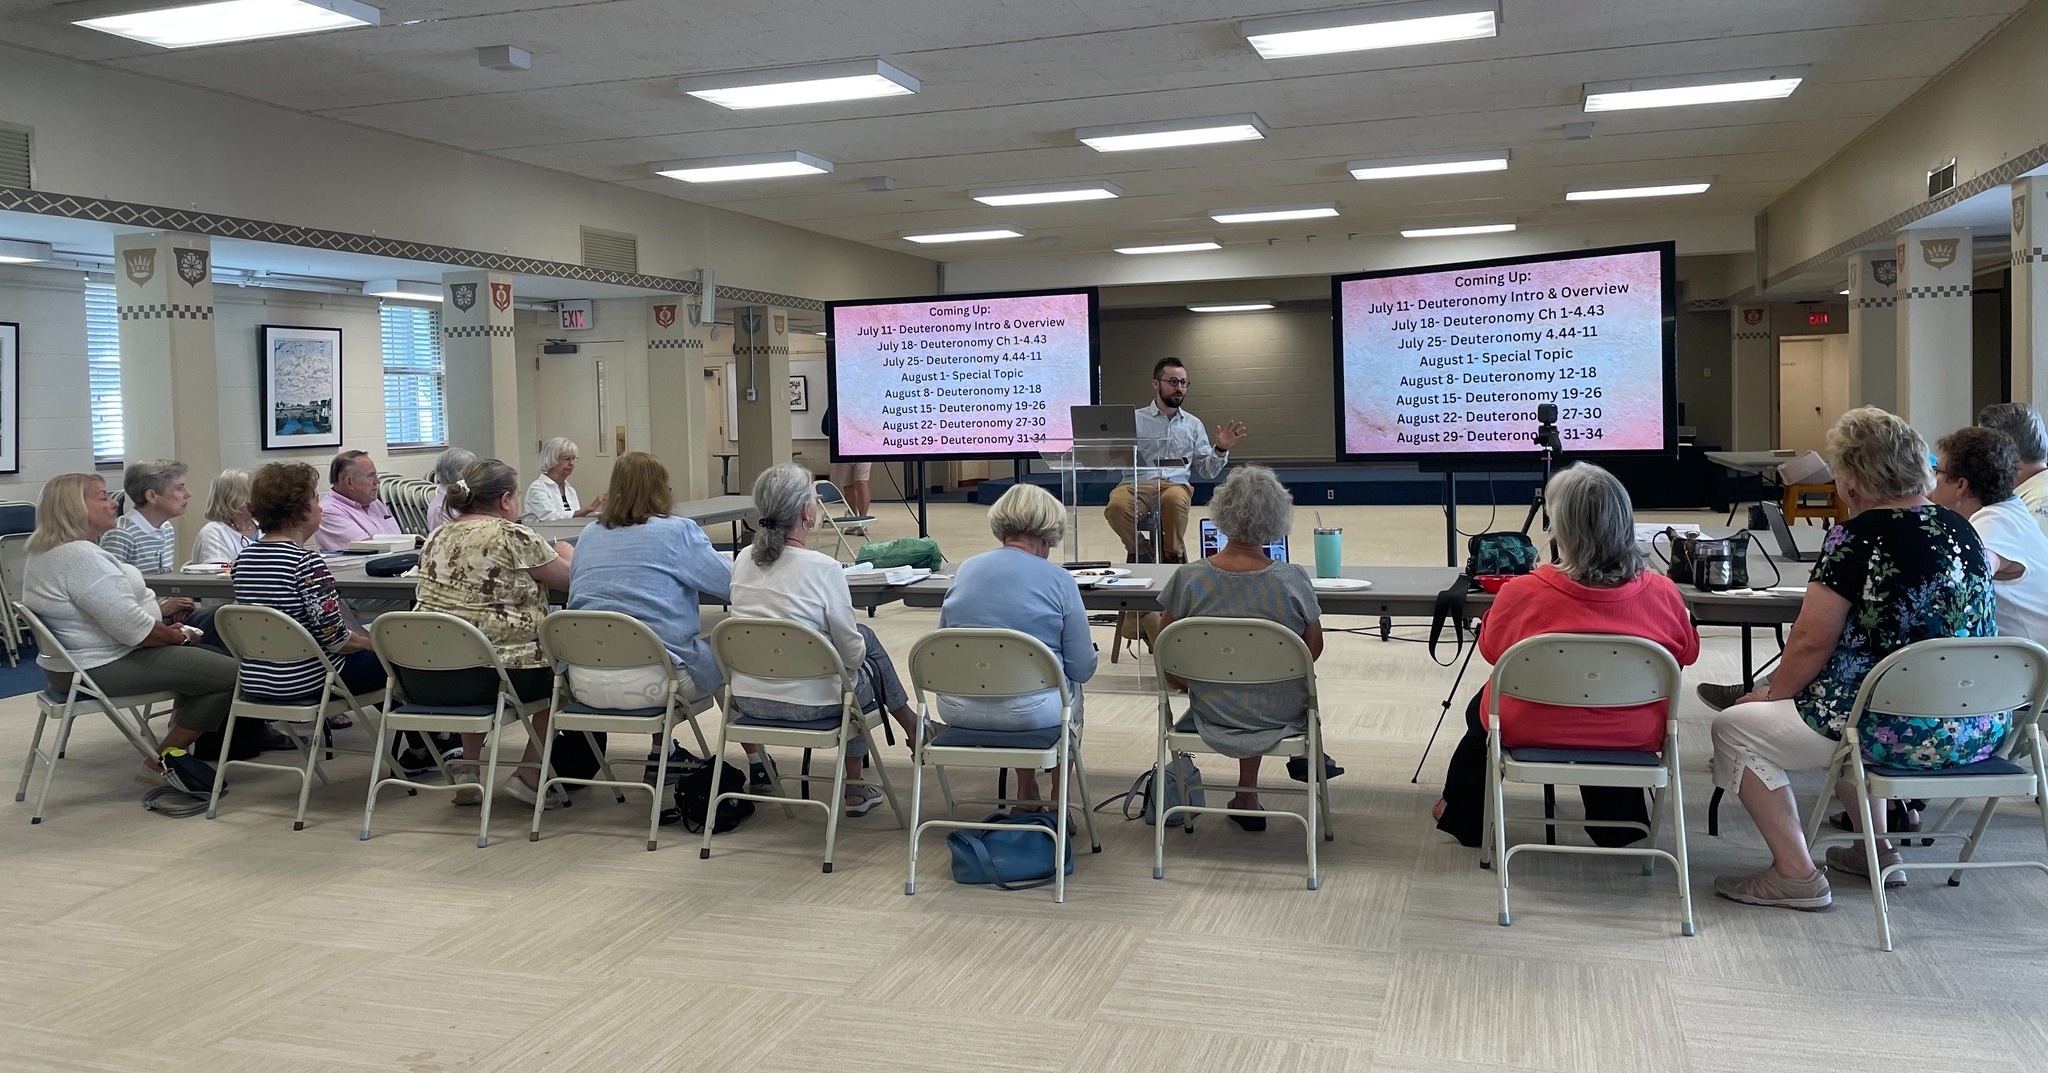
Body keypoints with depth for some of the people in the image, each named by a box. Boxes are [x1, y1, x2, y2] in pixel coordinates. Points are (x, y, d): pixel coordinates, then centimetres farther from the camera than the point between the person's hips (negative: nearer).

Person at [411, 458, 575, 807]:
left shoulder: (437, 537, 12)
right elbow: (569, 577, 3)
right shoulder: (513, 537, -8)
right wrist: (565, 552, 26)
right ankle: (530, 773, 12)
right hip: (485, 677, -7)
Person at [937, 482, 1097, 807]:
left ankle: (1026, 793, 44)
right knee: (1071, 688, 33)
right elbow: (1083, 669, -6)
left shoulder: (966, 569, 4)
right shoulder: (1058, 579, -7)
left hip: (956, 708, 4)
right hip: (1028, 712, -4)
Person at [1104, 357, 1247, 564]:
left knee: (1174, 499, -39)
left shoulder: (1193, 424, 20)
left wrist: (1221, 449, 2)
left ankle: (1173, 554, -11)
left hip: (1175, 485, 1)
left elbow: (1208, 471, 19)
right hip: (1137, 484, -1)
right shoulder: (1135, 419, 12)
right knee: (1117, 506, -37)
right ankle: (1139, 552, -6)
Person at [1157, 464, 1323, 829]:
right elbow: (1314, 649, -5)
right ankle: (1306, 756, 43)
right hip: (1279, 715, -1)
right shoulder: (1294, 580, -20)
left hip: (1213, 713, 1)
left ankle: (1247, 794, 38)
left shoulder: (1187, 578, -18)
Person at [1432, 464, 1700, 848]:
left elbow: (1490, 650, -4)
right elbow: (1687, 654, 2)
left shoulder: (1522, 593, -25)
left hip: (1531, 732, -2)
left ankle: (1463, 817, 49)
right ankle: (1617, 825, 53)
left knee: (1481, 707, 31)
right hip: (1633, 738, 2)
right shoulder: (1663, 594, -17)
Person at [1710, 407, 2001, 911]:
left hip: (1905, 733, -9)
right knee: (1840, 709, 35)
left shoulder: (1857, 538, -15)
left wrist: (1772, 694, 7)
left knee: (1736, 726, 4)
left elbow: (1812, 643, -13)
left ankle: (1796, 874, 2)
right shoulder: (1960, 528, 9)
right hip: (1982, 731, 9)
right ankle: (1877, 849, 34)